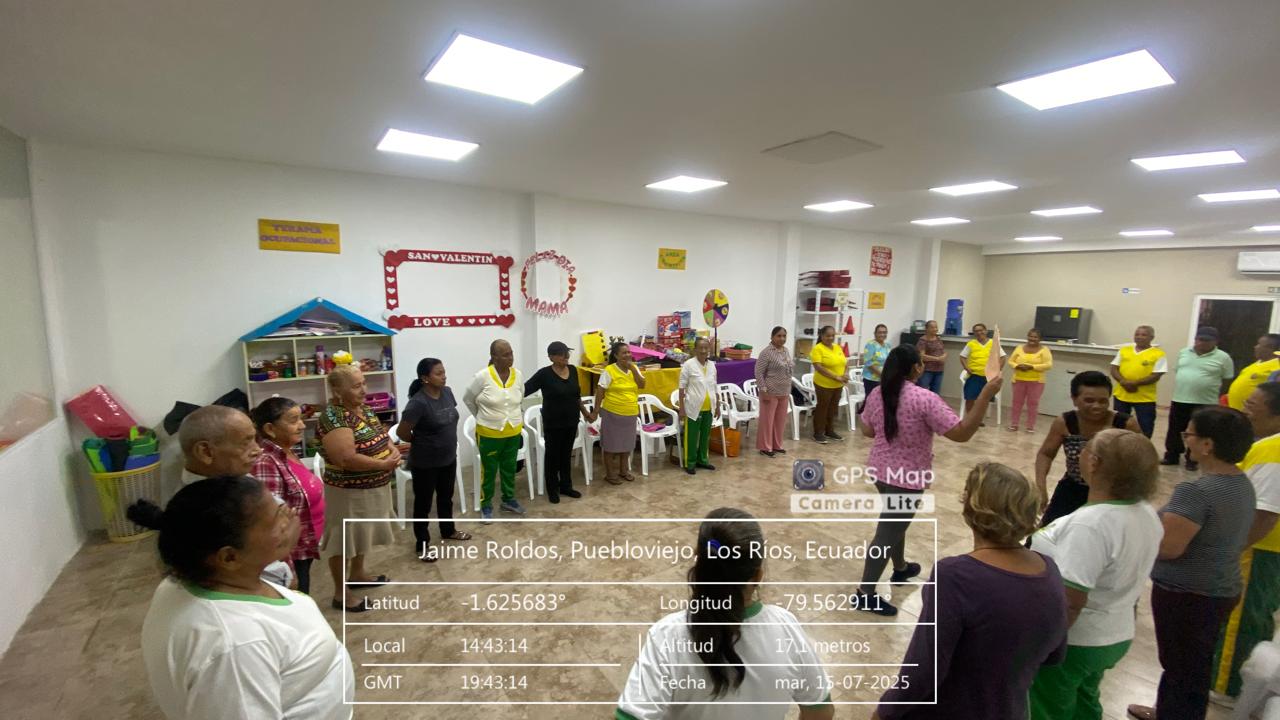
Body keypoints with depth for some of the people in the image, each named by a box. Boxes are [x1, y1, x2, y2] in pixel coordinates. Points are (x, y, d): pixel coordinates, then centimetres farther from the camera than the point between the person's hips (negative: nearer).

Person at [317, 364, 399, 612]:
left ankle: (357, 574, 43)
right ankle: (341, 593, 22)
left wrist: (393, 449, -9)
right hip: (348, 491, -9)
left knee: (362, 533, 24)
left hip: (373, 487, 9)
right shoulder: (333, 417, -24)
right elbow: (347, 459, -31)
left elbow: (382, 435, 12)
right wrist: (383, 464, -25)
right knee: (344, 539, 7)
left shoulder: (365, 409, 3)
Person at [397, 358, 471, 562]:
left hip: (448, 458, 7)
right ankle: (422, 545, 26)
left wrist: (446, 441, 9)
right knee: (423, 503, 10)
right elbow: (402, 432, -21)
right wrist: (421, 442, -4)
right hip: (425, 463, -7)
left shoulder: (447, 392, -3)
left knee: (446, 497, 24)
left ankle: (448, 530, 44)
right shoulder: (418, 402, -25)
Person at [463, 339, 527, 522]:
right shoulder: (483, 376, -19)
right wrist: (483, 417, 4)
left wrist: (513, 415, 12)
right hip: (489, 433, -4)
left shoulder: (517, 375, -6)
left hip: (513, 432, 4)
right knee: (489, 470, 12)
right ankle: (486, 505, 29)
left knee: (510, 468, 19)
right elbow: (467, 399, -3)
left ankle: (508, 499, 37)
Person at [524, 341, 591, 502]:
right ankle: (552, 489, 23)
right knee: (553, 455, 8)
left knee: (567, 454, 16)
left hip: (571, 420, 5)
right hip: (553, 422, -5)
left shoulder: (573, 370, 2)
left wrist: (584, 411, 21)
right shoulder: (544, 374, -14)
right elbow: (524, 389, -13)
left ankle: (566, 486, 30)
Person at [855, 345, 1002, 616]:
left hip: (879, 471, 7)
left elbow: (867, 431, 9)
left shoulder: (877, 394, 0)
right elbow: (962, 433, -21)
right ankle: (865, 593, 10)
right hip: (907, 479, -7)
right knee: (887, 532, 2)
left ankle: (901, 568, 49)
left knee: (896, 522, 28)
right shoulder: (925, 399, -21)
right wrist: (986, 395, -21)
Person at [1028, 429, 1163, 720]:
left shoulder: (1090, 525, -32)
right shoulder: (1146, 513, -5)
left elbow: (1068, 605, -29)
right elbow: (1124, 576, 9)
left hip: (1072, 642, -8)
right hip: (1114, 635, 8)